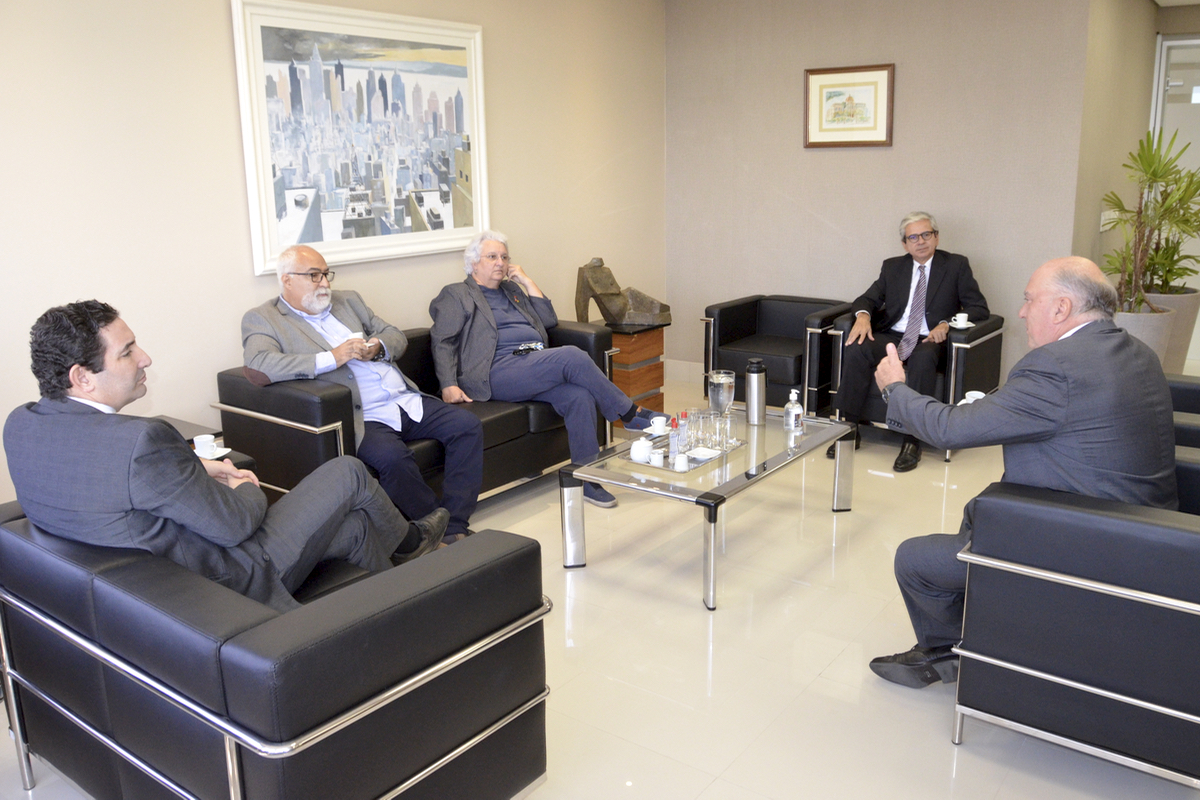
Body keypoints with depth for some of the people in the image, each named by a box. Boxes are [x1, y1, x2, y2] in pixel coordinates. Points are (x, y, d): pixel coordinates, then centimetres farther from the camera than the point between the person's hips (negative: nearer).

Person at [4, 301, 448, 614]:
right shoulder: (142, 440, -35)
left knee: (355, 523, 24)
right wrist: (246, 492, 0)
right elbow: (235, 523, -24)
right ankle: (408, 541, 40)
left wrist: (195, 468, 5)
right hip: (233, 578, -8)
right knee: (349, 472, 8)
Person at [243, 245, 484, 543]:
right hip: (360, 419, -6)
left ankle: (455, 527, -11)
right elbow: (259, 363, -18)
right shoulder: (262, 319, 3)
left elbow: (396, 336, 22)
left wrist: (377, 347, -4)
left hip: (408, 400, 7)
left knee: (468, 426, -11)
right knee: (392, 457, -34)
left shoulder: (347, 300, 21)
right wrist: (331, 358, -22)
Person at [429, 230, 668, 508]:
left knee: (579, 395, -26)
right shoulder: (456, 296, 13)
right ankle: (631, 415, -18)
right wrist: (449, 385, -15)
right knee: (572, 357, -29)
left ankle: (586, 478, -22)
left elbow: (549, 320, 21)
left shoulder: (512, 290, 30)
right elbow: (443, 343, 1)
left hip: (536, 366, 6)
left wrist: (527, 282, 16)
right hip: (500, 372, -6)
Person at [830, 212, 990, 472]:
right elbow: (867, 299, 14)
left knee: (923, 357, -39)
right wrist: (863, 315, -12)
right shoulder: (892, 267, 17)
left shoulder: (956, 265, 7)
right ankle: (849, 429, -22)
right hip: (892, 336, 3)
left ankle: (912, 441, -34)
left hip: (930, 341, -3)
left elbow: (979, 308, 2)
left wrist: (947, 324, -17)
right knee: (856, 349, -28)